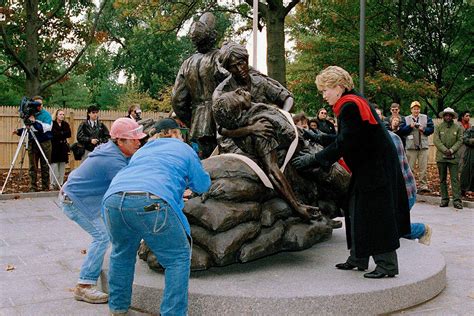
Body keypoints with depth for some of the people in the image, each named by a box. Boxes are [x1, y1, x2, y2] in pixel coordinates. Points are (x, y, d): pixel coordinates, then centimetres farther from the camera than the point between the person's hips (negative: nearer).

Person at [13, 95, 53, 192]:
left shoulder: (46, 114, -3)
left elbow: (46, 128, -17)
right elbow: (26, 128, 18)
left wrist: (35, 122, -25)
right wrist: (19, 131, -1)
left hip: (45, 143, -3)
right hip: (32, 143, 3)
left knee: (45, 167, 2)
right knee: (32, 167, 3)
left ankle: (45, 188, 11)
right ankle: (32, 188, 9)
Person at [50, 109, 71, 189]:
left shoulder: (66, 124, 14)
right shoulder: (52, 124, -1)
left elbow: (69, 134, -1)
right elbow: (54, 134, -15)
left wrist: (59, 134, -10)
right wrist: (63, 134, -10)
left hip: (63, 148, 5)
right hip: (54, 147, -5)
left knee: (62, 167, 4)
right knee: (54, 166, -7)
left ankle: (60, 184, 10)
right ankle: (53, 184, 1)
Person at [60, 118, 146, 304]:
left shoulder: (116, 151, -3)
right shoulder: (113, 161, -32)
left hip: (83, 196, 10)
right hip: (73, 200, -10)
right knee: (102, 236, -16)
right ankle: (84, 287, -15)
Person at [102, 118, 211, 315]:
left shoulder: (142, 151, 37)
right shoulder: (183, 149, 23)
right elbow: (202, 185, 25)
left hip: (114, 198, 6)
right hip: (152, 202, -5)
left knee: (122, 253, 30)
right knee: (178, 257, 12)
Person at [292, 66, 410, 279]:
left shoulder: (350, 106, -19)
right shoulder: (351, 104, 12)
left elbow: (343, 143, -22)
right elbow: (343, 139, 15)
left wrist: (314, 159, -17)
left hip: (377, 168, -10)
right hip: (368, 167, 10)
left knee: (375, 215, -5)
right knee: (357, 212, 13)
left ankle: (387, 265, 5)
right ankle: (358, 259, 22)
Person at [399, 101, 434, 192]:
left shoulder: (426, 118, 10)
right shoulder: (406, 119, 7)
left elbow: (431, 129, 5)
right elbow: (401, 131, -3)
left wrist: (424, 130, -11)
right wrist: (410, 127, -14)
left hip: (423, 147, 1)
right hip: (411, 147, -1)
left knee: (423, 168, -2)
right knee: (410, 168, 2)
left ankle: (423, 185, 1)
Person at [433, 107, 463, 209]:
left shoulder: (458, 127, 7)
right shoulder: (438, 127, 5)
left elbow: (460, 141, 2)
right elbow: (436, 140, -3)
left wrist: (451, 150, -13)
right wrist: (445, 150, -14)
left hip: (454, 157, -1)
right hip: (441, 156, 1)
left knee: (455, 179, -5)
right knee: (442, 179, 6)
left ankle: (457, 200, -4)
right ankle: (444, 199, 13)